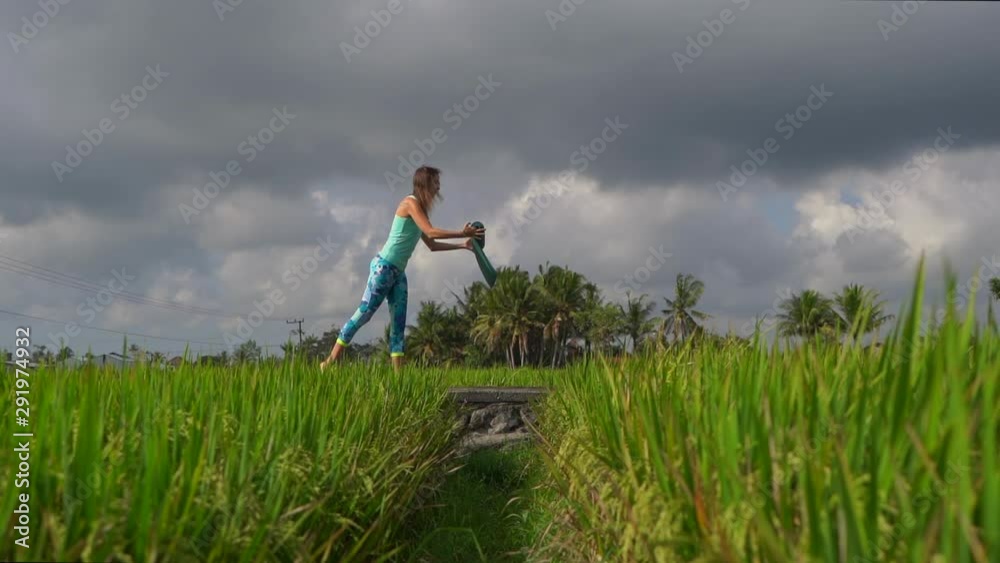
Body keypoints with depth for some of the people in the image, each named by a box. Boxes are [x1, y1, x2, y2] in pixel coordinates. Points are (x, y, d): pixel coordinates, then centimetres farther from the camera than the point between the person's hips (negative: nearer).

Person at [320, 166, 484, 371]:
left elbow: (432, 245, 20)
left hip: (398, 272, 9)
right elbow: (431, 232, -21)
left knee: (399, 323, 3)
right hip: (384, 267, -9)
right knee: (364, 313, -7)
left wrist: (462, 245, 15)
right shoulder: (410, 203, -10)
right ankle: (329, 362, -1)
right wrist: (463, 233, -16)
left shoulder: (419, 208, 17)